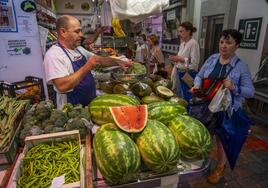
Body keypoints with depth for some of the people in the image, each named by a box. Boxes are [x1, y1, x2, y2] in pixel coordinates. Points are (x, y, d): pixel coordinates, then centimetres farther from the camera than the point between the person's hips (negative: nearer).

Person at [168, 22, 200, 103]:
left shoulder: (193, 43, -14)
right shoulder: (182, 43, 12)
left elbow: (195, 62, -22)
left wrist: (180, 58, -17)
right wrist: (175, 59, 0)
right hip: (180, 74, 8)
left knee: (187, 99, 0)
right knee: (179, 97, 15)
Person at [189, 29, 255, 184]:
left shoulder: (241, 66, -11)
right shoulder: (212, 59, 0)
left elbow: (250, 91, -11)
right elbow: (199, 75, 6)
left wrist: (234, 87, -29)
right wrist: (197, 85, -15)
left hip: (226, 110, -4)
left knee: (221, 139, 13)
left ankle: (220, 167, 40)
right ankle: (208, 157, 48)